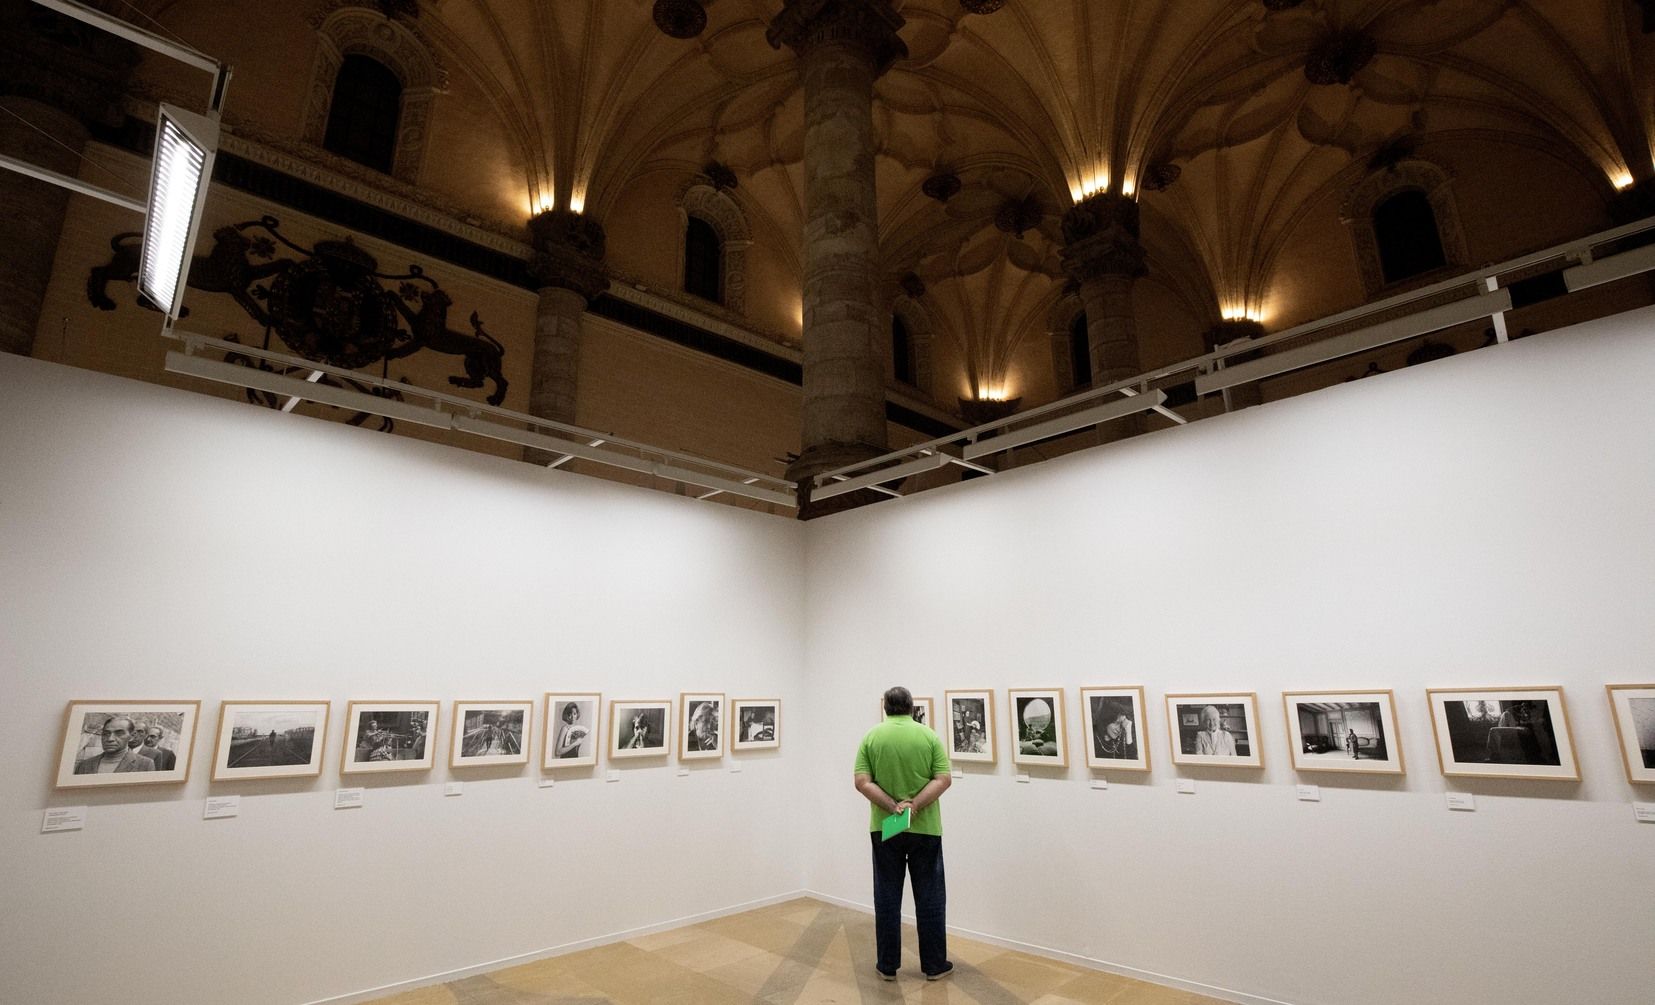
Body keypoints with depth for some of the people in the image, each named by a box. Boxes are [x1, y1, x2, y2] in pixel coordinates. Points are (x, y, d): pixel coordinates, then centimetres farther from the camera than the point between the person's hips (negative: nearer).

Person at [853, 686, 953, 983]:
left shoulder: (871, 737, -3)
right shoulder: (929, 736, -4)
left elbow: (862, 782, -10)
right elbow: (943, 779, -12)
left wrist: (892, 806, -14)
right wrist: (915, 805, -16)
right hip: (925, 828, -1)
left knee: (887, 897, 8)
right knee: (929, 897, 8)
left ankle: (888, 964, 14)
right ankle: (934, 964, 15)